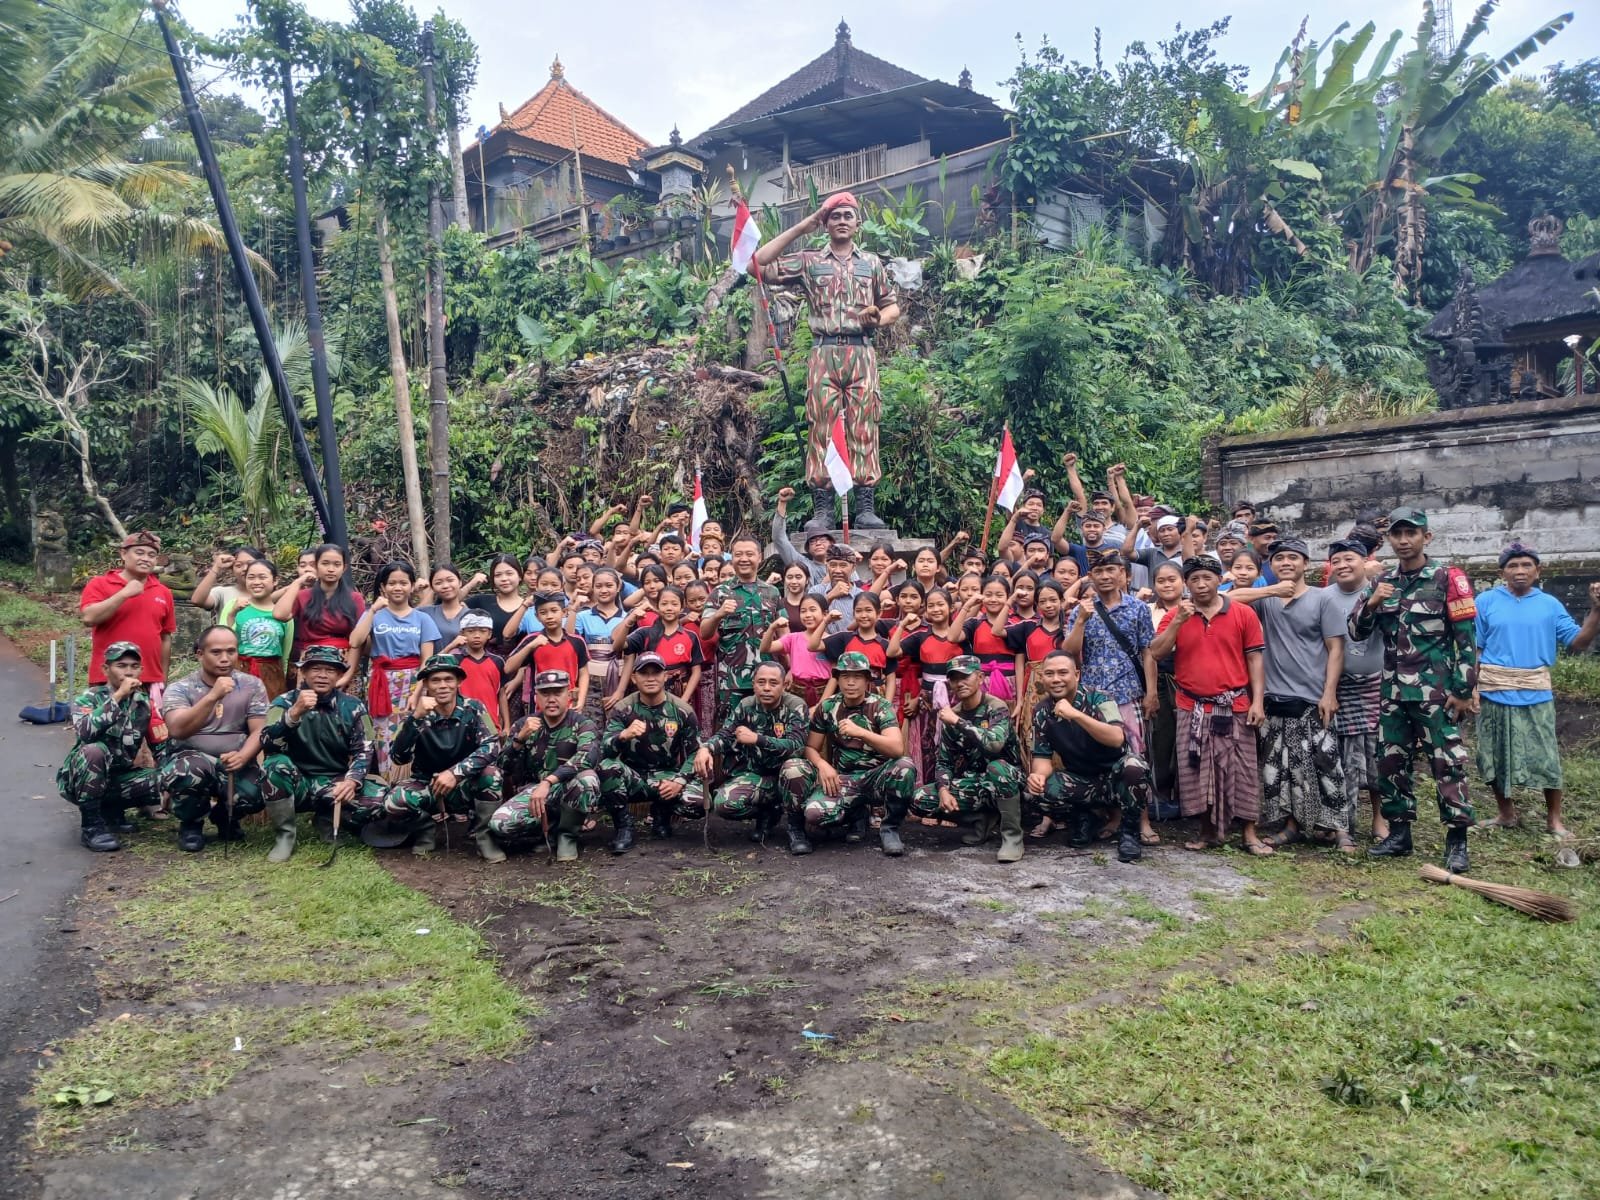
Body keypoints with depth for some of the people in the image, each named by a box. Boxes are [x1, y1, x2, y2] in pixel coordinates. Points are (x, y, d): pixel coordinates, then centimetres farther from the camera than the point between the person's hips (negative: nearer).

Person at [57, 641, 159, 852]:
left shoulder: (144, 701, 1)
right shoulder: (88, 698, -11)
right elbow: (85, 731, -33)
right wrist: (118, 696, -34)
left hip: (119, 776, 4)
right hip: (81, 779, -4)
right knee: (95, 750, -35)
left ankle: (111, 811, 7)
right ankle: (92, 827, -22)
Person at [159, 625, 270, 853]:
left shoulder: (251, 685, 2)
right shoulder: (179, 688, -4)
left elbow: (259, 731, -5)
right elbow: (177, 730, -22)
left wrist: (242, 757, -26)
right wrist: (212, 696, -34)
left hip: (234, 763, 2)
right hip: (189, 759, -2)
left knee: (257, 794, -28)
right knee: (190, 770, -37)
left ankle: (224, 816, 12)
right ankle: (191, 824, -2)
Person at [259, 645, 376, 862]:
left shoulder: (353, 707, 2)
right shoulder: (284, 702, -3)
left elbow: (363, 750, -3)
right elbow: (268, 745, -19)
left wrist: (352, 780, -23)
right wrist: (295, 712, -34)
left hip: (336, 784, 1)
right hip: (298, 784, -1)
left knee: (380, 800, -25)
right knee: (275, 764, -33)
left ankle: (327, 822, 6)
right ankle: (285, 835, -12)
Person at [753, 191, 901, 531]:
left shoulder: (872, 263, 18)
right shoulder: (809, 261, 13)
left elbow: (892, 307, 20)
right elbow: (758, 266, 3)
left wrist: (879, 319, -5)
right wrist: (800, 228, 5)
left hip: (861, 354, 1)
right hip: (824, 354, -1)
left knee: (863, 429, -4)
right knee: (822, 429, -6)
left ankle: (865, 508, -5)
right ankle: (823, 509, -5)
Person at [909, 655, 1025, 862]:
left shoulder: (997, 707, -14)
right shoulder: (951, 715, 2)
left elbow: (994, 744, -34)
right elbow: (943, 760, 3)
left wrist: (957, 721, -29)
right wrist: (944, 790, -16)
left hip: (1003, 779, -5)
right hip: (971, 781, 6)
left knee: (997, 767, -41)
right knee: (919, 800, -14)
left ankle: (1012, 835, -23)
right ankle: (984, 819, 2)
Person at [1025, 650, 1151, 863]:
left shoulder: (1099, 698, -17)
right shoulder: (1042, 711, -5)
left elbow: (1117, 739, -33)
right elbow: (1043, 755, -3)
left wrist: (1075, 714, -44)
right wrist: (1039, 774, -27)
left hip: (1114, 774, -3)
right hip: (1080, 781, 3)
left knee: (1134, 767, -37)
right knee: (1039, 792, -26)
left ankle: (1129, 831, -11)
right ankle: (1087, 816, 6)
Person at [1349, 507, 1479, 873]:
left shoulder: (1447, 578, -5)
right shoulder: (1381, 582, 9)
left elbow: (1466, 638, -7)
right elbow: (1356, 631, 8)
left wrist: (1463, 690, -11)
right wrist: (1371, 602, -12)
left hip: (1436, 692, -5)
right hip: (1393, 692, 5)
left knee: (1447, 765, -4)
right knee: (1391, 763, 9)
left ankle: (1457, 841, 4)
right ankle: (1399, 832, 20)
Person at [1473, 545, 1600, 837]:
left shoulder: (1550, 604, 3)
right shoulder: (1486, 602, -1)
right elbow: (1473, 649, 0)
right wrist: (1471, 687, -7)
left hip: (1536, 694, 0)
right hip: (1494, 692, 0)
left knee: (1546, 757, 1)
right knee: (1496, 756, 8)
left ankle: (1554, 819, 14)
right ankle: (1506, 813, 24)